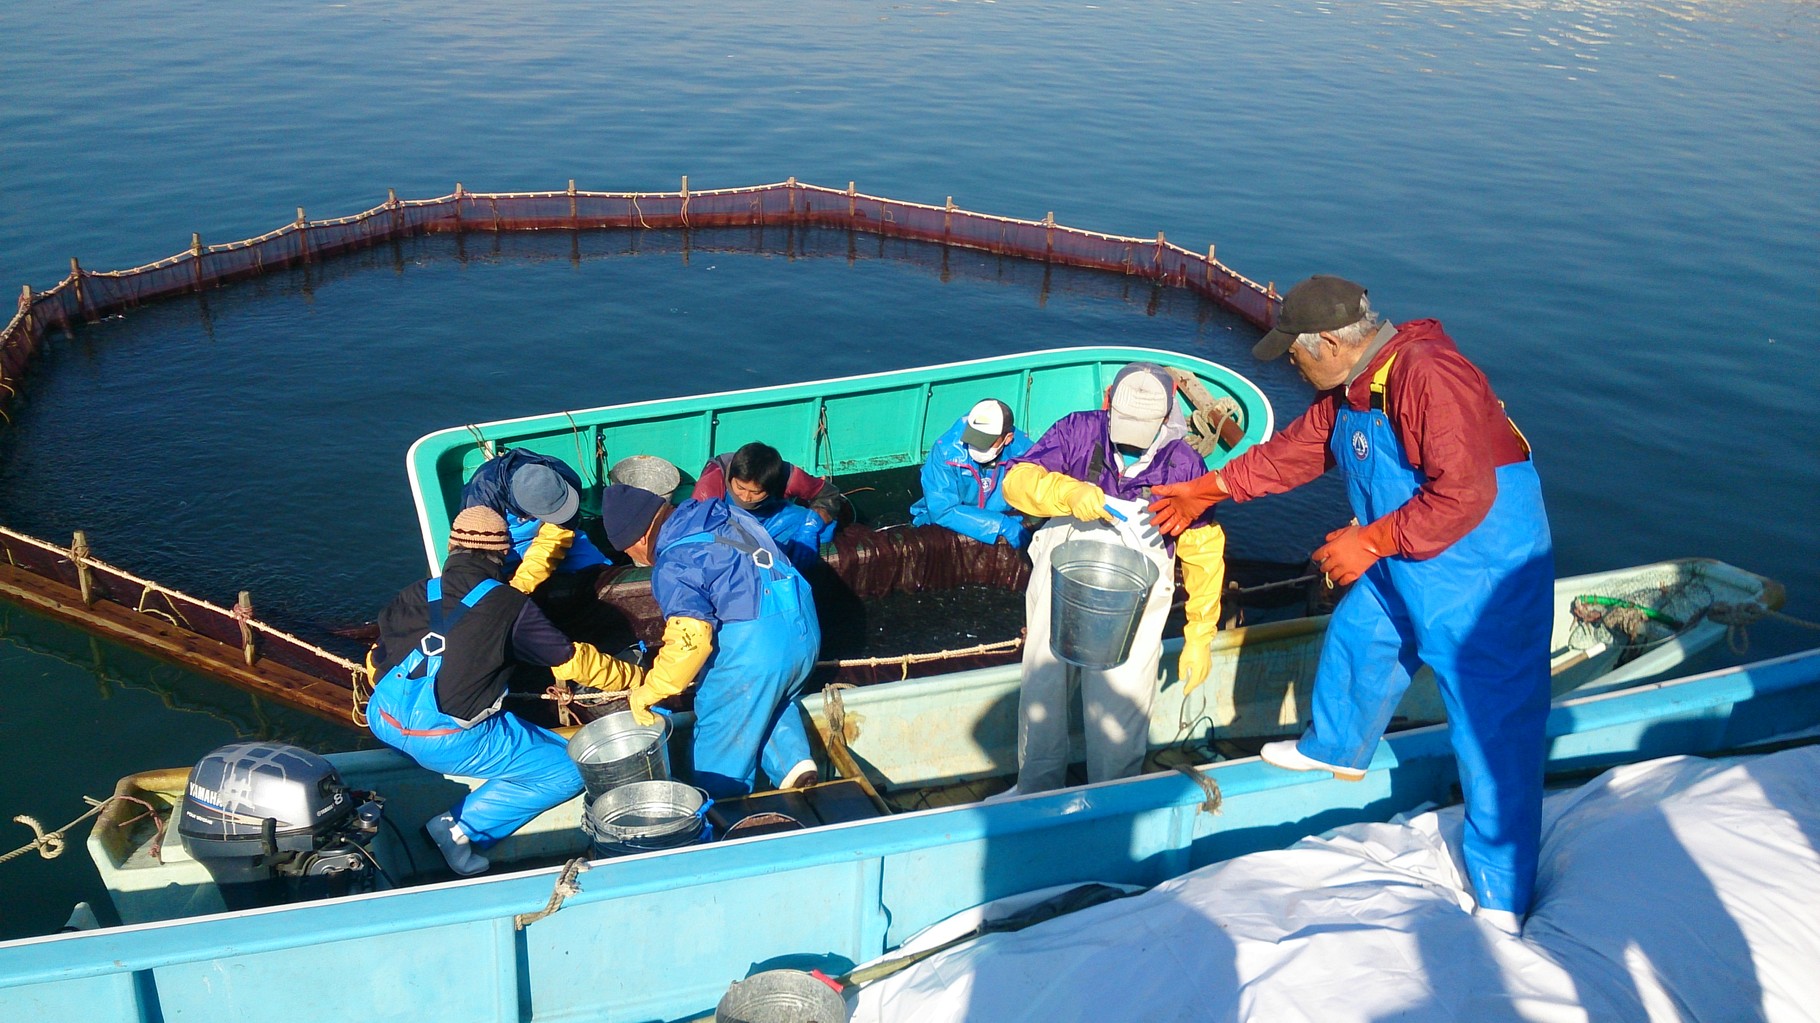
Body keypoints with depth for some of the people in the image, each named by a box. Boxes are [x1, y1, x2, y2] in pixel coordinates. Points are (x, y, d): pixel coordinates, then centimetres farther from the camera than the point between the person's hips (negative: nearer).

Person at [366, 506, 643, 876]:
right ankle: (460, 828, -3)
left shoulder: (414, 595, 10)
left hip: (384, 722, 7)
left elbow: (377, 663, 18)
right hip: (447, 741, -7)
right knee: (569, 770, 4)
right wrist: (637, 679, 20)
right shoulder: (510, 606, -2)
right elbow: (574, 661, 5)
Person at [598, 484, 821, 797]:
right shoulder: (718, 511, 12)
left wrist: (648, 692, -8)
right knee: (771, 704, 31)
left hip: (753, 642, -8)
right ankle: (794, 762, 14)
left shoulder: (671, 568, -11)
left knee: (721, 742, 12)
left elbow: (690, 640, -21)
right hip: (805, 622, 8)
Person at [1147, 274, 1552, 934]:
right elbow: (1297, 450, 18)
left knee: (1493, 727, -5)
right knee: (1357, 643, 25)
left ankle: (1502, 898, 4)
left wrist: (1370, 542, -23)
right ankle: (1336, 750, 54)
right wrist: (1208, 489, 21)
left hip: (1480, 576, -9)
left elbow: (1462, 495, -32)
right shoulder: (1347, 385, 4)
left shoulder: (1427, 375, -28)